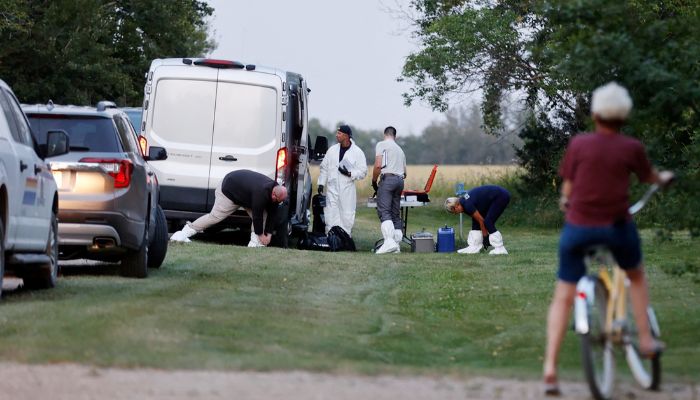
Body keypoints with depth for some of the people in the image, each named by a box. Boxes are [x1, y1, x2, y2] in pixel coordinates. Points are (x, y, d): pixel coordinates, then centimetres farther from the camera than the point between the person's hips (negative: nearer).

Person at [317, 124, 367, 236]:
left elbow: (362, 172, -1)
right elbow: (324, 167, 15)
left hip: (347, 189, -2)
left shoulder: (357, 152, 0)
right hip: (332, 188, 3)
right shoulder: (332, 150, 10)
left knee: (347, 216, -1)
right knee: (331, 215, -3)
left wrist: (349, 173, -16)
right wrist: (321, 183, 8)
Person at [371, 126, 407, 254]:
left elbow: (378, 166, -6)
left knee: (384, 211, -15)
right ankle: (397, 245, 4)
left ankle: (389, 241, -32)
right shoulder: (400, 149, 26)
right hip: (400, 180, 7)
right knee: (396, 214, 9)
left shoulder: (381, 145, 5)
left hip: (387, 178, -7)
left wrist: (374, 181, 5)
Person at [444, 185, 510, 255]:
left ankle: (500, 249, -8)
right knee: (476, 220, 6)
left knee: (488, 222, -14)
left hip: (501, 197, -10)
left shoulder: (467, 205, -23)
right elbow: (479, 219, 9)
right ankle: (474, 247, 8)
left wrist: (485, 236, -6)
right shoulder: (464, 201, 3)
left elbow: (481, 220, -16)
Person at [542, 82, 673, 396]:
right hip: (616, 228, 0)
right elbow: (648, 176, 14)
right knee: (636, 277, 30)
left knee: (563, 299, 5)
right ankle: (646, 340, 29)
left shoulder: (579, 144, -4)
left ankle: (550, 369, -4)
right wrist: (664, 178, 37)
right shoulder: (632, 148, -5)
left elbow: (567, 186, 5)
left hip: (578, 227, 0)